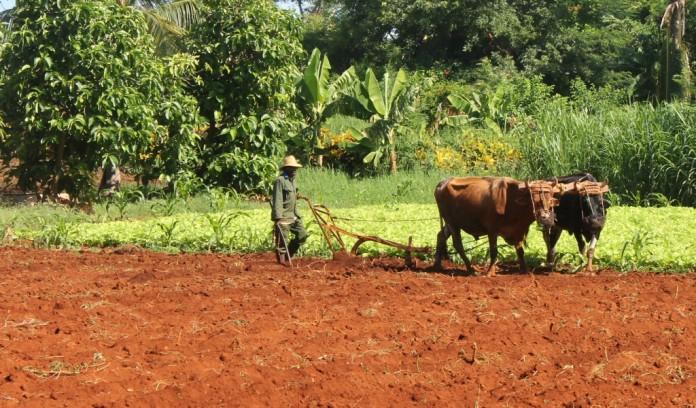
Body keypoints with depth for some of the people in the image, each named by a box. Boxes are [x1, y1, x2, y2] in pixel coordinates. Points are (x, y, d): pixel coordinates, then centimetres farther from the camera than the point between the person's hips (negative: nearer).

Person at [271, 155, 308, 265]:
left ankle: (288, 255, 18)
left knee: (302, 235, 7)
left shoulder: (292, 181, 15)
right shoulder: (280, 181, -13)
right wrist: (278, 218, -24)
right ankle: (282, 261, 4)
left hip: (293, 216, 9)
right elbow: (277, 200, -19)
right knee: (282, 241, -4)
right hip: (283, 218, -9)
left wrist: (297, 214, 21)